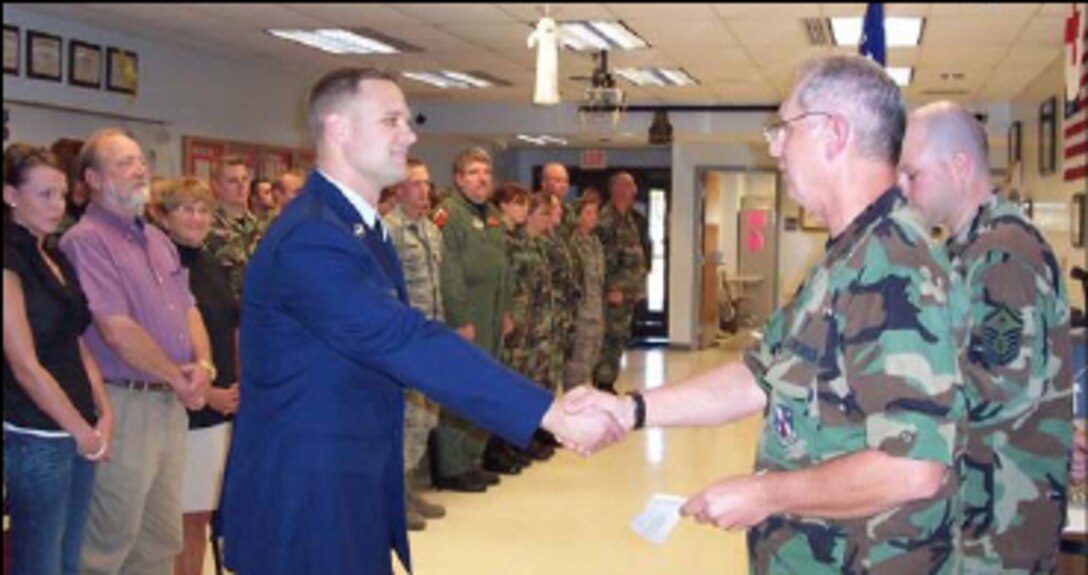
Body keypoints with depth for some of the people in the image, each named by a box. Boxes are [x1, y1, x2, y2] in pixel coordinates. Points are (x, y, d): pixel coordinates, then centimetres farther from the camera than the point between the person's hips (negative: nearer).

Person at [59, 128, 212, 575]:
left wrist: (203, 365, -6)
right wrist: (179, 379, -9)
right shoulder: (86, 241, -13)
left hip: (173, 403, 8)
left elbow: (188, 309, 14)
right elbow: (116, 329, -19)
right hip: (125, 403, -8)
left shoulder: (158, 240, 14)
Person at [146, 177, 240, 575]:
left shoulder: (213, 267, 12)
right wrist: (204, 392, -16)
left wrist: (240, 385, 5)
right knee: (175, 520, 2)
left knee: (200, 516, 13)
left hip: (221, 410, 7)